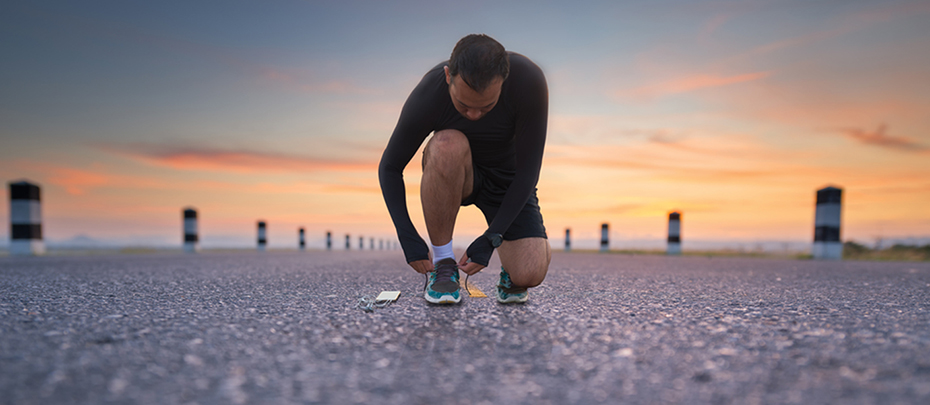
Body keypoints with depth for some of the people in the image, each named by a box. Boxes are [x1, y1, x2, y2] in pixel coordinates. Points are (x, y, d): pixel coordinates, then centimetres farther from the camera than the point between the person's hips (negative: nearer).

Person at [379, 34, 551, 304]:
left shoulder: (529, 81, -30)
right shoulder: (427, 96, -28)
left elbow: (528, 169, -23)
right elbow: (389, 168, -15)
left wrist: (491, 238, -27)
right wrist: (408, 237, -25)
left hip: (508, 180, 0)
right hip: (457, 177, 1)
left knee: (528, 276, -24)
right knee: (447, 144, -38)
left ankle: (510, 255, 15)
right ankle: (443, 265, -20)